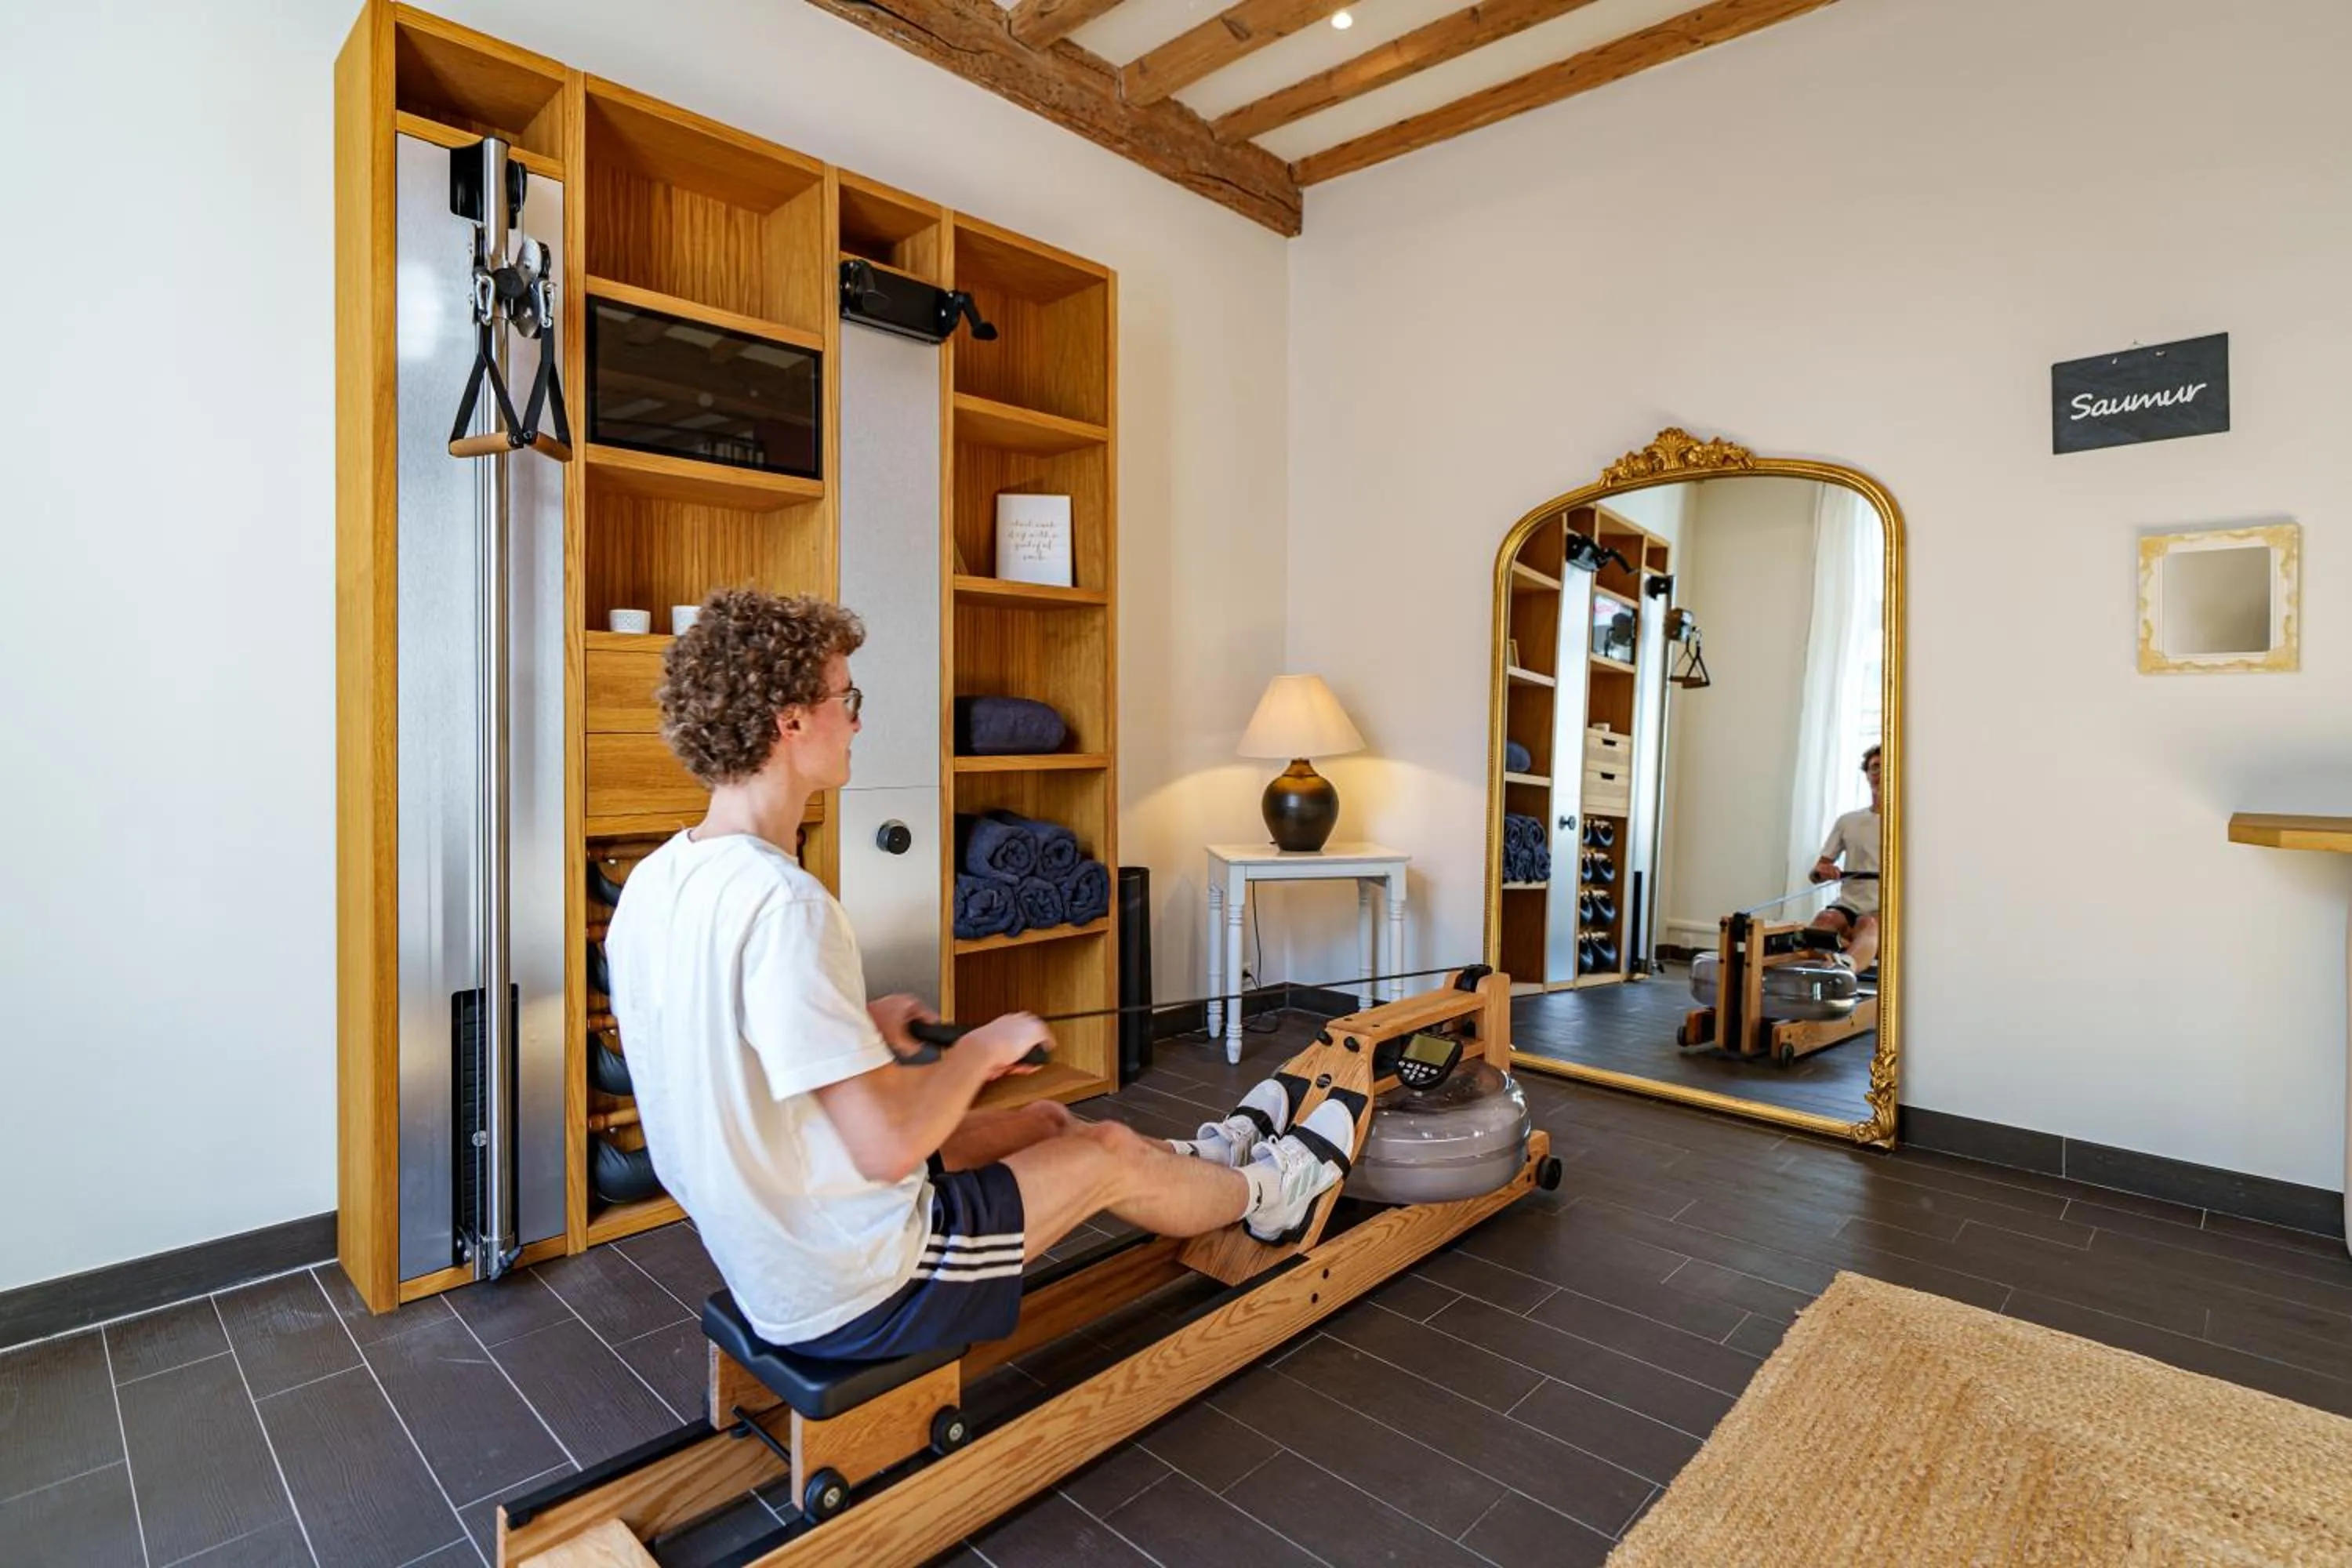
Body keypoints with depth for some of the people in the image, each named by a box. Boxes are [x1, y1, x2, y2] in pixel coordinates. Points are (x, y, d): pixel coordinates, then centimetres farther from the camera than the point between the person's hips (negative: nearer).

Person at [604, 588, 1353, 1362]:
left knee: (1046, 1119, 22)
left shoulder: (651, 882, -4)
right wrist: (984, 1047, -16)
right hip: (853, 1291, -8)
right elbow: (890, 1145, -32)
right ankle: (1266, 1192, 41)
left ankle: (1213, 1154, 49)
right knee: (1112, 1157, 10)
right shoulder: (784, 904, -33)